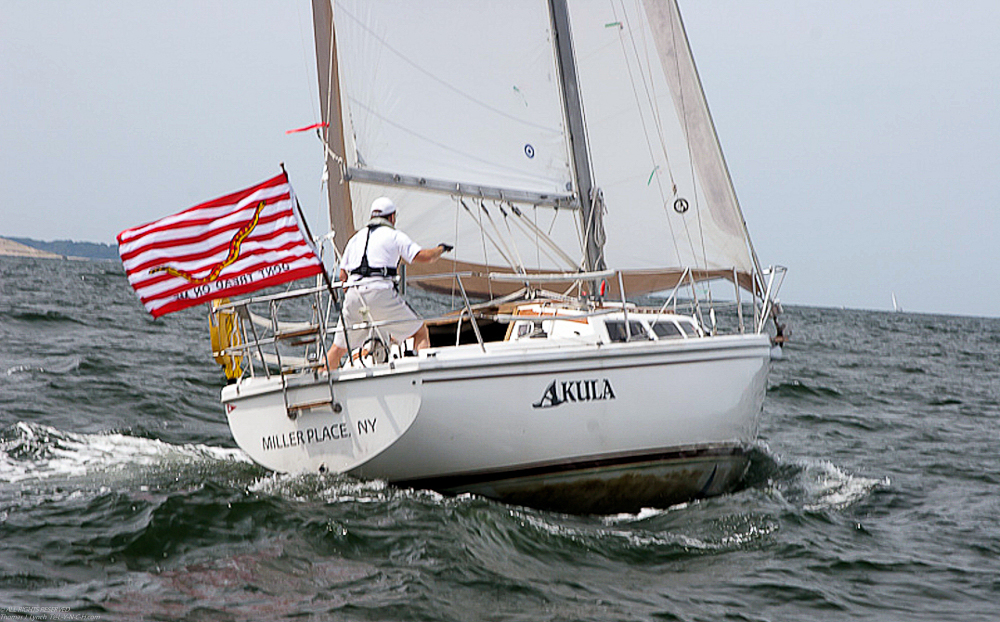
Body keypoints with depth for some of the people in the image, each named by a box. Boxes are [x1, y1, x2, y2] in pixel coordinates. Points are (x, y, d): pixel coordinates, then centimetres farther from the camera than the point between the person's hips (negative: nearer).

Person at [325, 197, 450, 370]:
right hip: (380, 292, -5)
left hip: (353, 294, 5)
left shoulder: (356, 237, 25)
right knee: (420, 331, 7)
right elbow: (422, 256, -1)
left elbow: (343, 276, 23)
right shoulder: (394, 235, 10)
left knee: (339, 347, 15)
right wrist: (440, 249, 19)